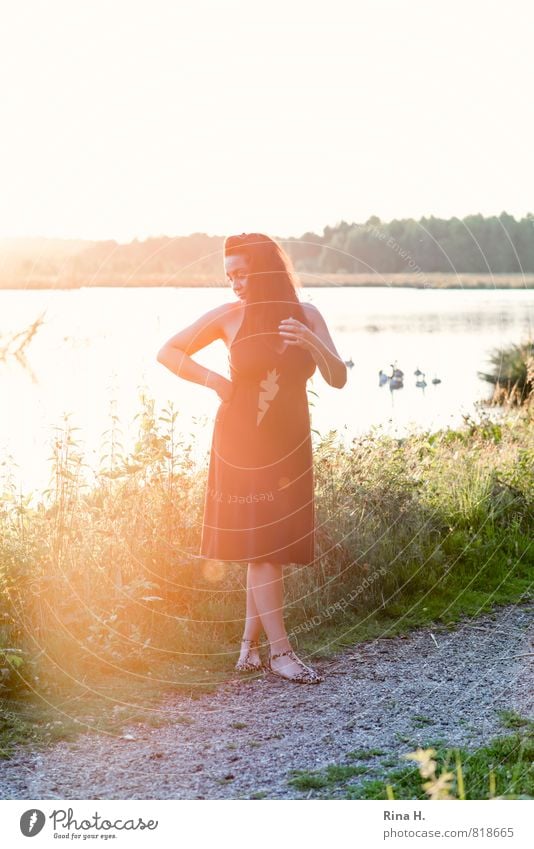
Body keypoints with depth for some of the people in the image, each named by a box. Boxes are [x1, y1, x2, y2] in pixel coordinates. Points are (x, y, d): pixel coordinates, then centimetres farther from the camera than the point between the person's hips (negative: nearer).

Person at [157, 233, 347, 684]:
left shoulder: (305, 316, 0)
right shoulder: (228, 316, -4)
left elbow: (339, 379, -4)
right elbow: (169, 352, 4)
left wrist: (312, 343, -22)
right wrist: (213, 379, -7)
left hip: (289, 444, 3)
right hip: (241, 443, -2)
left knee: (273, 545, 3)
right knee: (259, 544, -6)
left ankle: (250, 644, 13)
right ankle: (280, 651, -5)